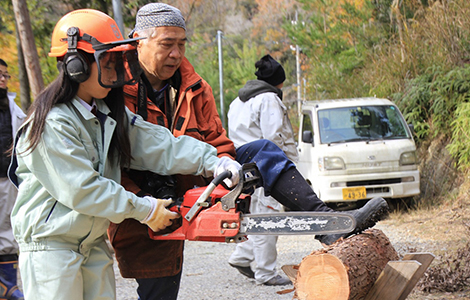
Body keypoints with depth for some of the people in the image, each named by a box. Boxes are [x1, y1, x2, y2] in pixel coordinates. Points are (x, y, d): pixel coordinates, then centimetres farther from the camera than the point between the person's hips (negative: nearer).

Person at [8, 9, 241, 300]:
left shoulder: (110, 113, 7)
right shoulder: (52, 124, -21)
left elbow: (157, 144, -1)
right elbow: (83, 190, -23)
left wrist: (214, 163, -14)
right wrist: (145, 210, -17)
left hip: (93, 241, 8)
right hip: (50, 246, -8)